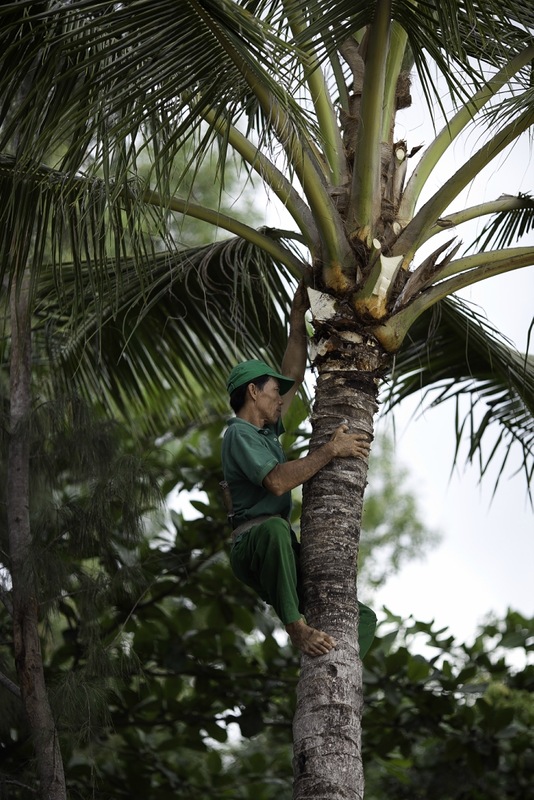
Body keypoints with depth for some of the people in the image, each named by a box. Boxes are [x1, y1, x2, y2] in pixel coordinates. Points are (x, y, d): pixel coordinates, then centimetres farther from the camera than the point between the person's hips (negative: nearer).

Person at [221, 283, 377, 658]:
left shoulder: (266, 431, 23)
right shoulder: (240, 433, -4)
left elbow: (295, 376, 27)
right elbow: (276, 481, -21)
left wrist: (299, 322, 22)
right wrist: (331, 450, -17)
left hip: (279, 557, 9)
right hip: (250, 547, -9)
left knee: (363, 617, 2)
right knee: (274, 527, -45)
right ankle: (297, 627, -42)